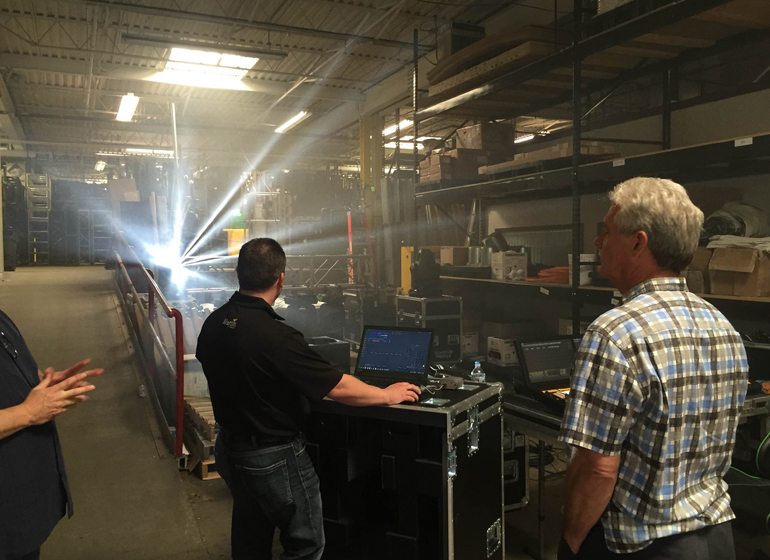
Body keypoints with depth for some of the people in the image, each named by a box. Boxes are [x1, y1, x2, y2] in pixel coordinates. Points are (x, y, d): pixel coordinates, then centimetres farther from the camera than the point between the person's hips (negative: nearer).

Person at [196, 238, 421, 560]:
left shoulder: (213, 324, -6)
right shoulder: (276, 336, -29)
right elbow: (338, 388, -24)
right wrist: (387, 395, -9)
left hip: (229, 448, 8)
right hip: (274, 458, -8)